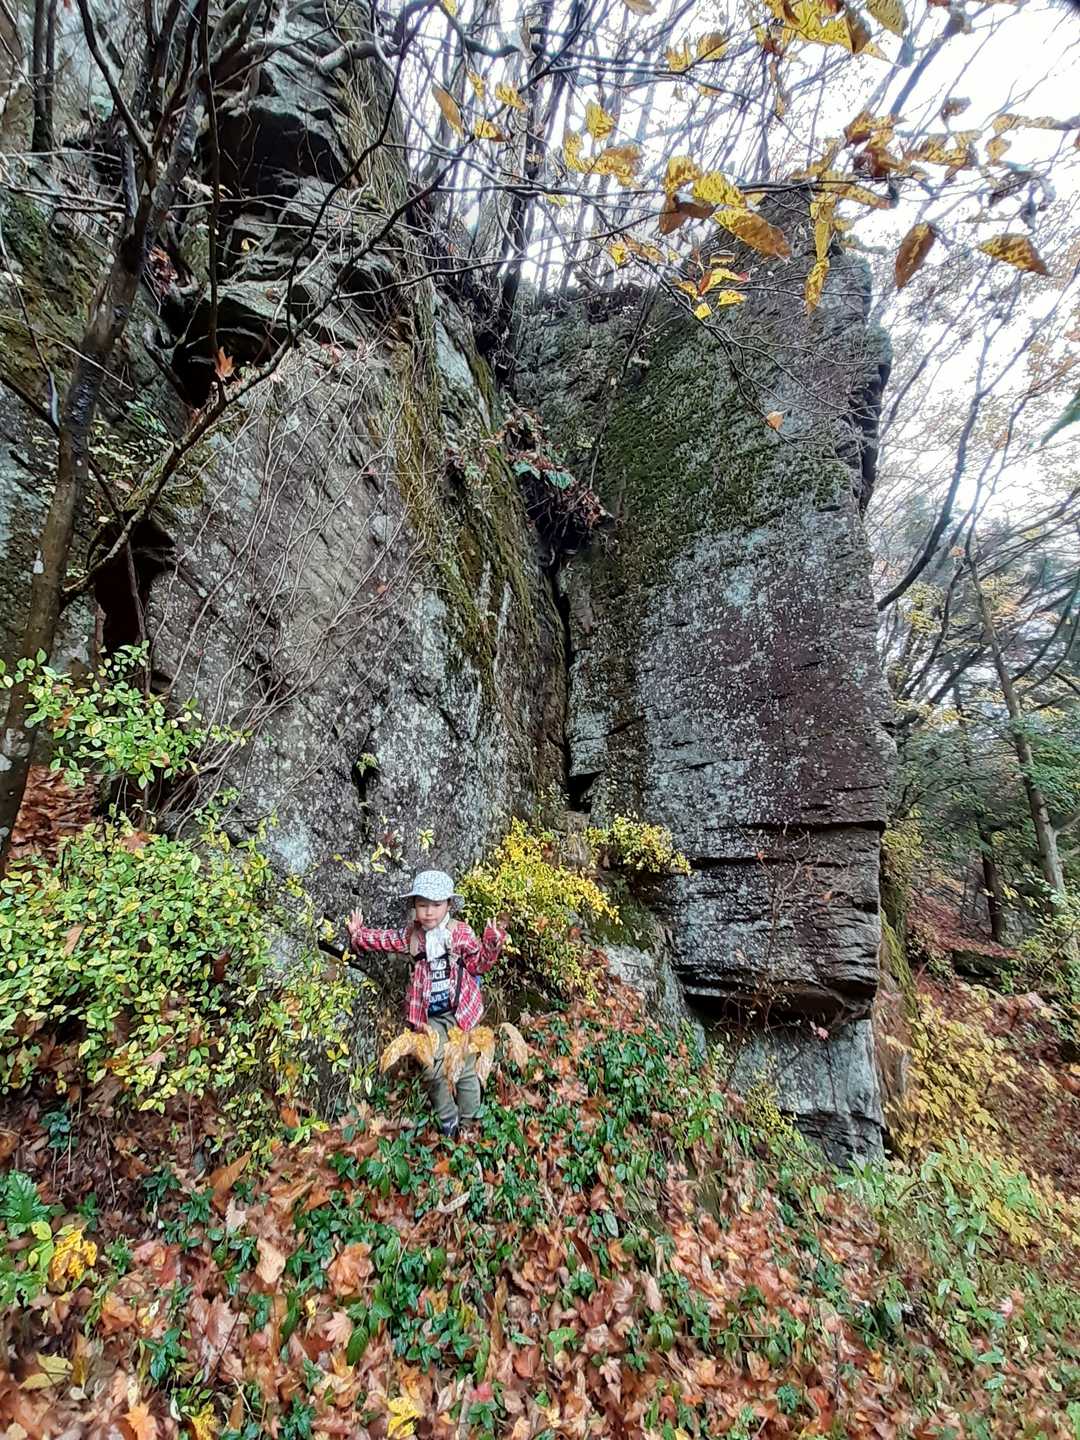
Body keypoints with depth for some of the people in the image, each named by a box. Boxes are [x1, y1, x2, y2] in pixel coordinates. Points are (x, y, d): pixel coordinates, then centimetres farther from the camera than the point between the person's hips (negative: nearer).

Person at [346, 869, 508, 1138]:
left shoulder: (461, 932, -8)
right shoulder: (411, 935, -2)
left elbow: (479, 964, -2)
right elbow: (385, 940, 13)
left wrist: (492, 941, -17)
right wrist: (358, 934, 1)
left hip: (461, 1010, -2)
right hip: (429, 1014, 2)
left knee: (466, 1068, 9)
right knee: (432, 1070, 1)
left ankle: (468, 1123, 28)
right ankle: (448, 1120, 25)